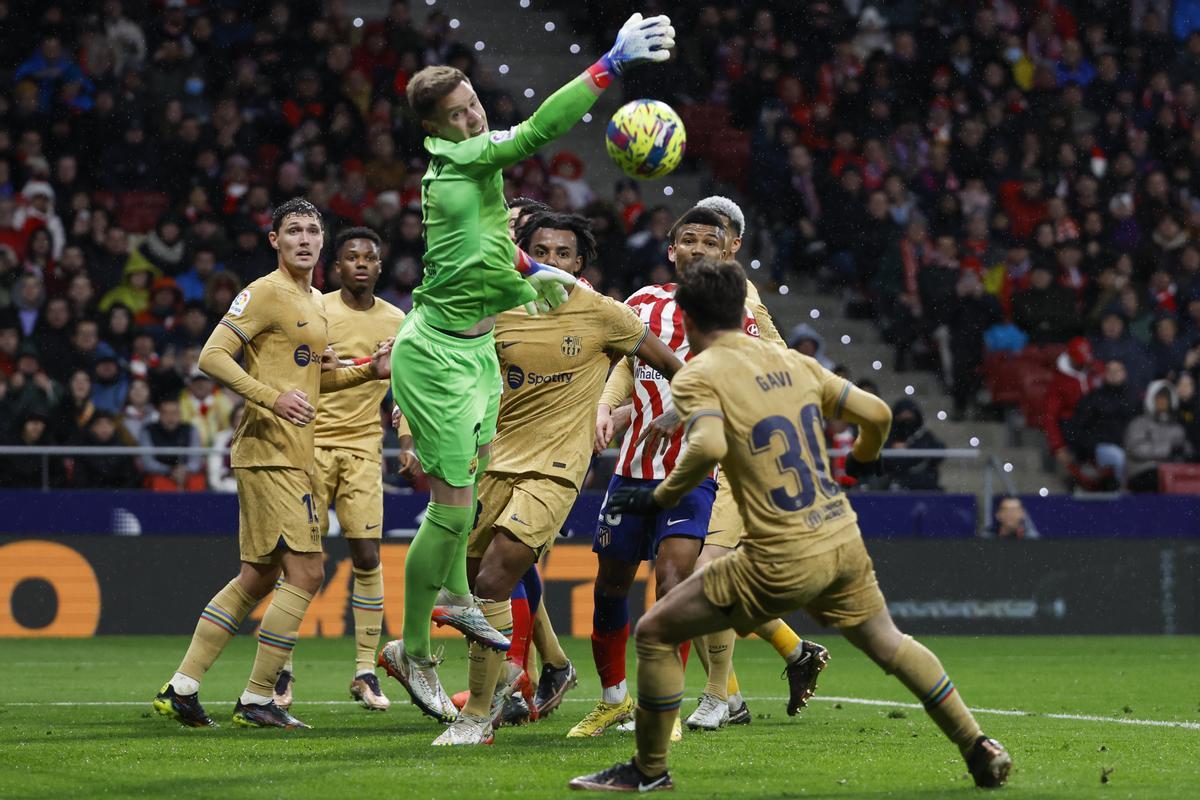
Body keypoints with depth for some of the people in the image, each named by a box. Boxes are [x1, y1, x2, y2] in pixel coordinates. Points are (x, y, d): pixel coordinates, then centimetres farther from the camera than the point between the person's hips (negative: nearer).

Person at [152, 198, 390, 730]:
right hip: (269, 454, -10)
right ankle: (256, 700, -5)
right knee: (306, 572, -12)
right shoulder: (265, 293, -9)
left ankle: (180, 690, 15)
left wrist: (369, 371, 16)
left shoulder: (315, 302, 19)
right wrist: (272, 397, -26)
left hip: (292, 459, 10)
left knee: (258, 578, 11)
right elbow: (212, 357, -16)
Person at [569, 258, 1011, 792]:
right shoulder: (793, 362, 11)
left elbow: (709, 446, -27)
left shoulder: (697, 377, -7)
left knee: (655, 632, 7)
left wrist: (661, 498, -12)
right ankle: (978, 747, 27)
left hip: (781, 561, -6)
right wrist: (864, 459, 34)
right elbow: (876, 413, 13)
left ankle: (649, 771, 13)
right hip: (843, 543, 6)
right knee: (890, 647, 26)